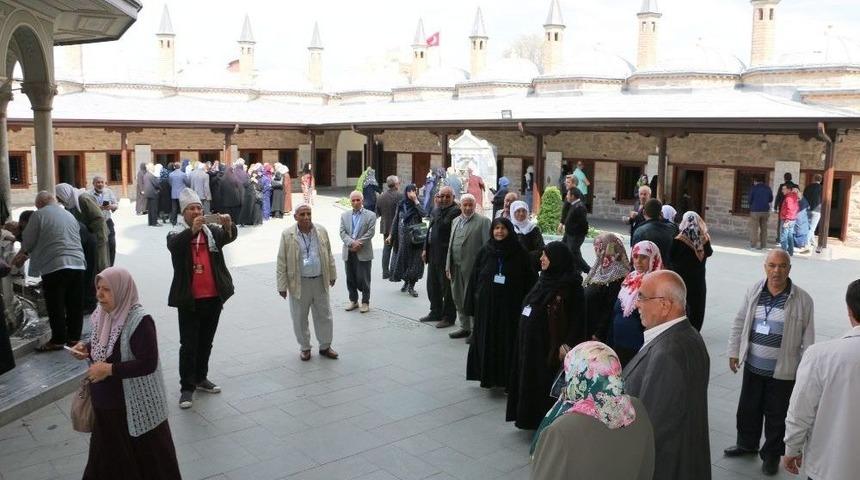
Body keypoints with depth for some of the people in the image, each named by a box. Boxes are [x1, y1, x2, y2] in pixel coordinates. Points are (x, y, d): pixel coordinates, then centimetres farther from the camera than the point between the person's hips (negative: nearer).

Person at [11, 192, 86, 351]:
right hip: (77, 263, 6)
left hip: (54, 265, -6)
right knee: (75, 304, 10)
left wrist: (22, 255, 26)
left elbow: (28, 242, 1)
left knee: (55, 306, 3)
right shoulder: (70, 215, 20)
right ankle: (74, 337, 16)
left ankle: (58, 340, 8)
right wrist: (27, 255, 32)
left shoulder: (39, 215, 0)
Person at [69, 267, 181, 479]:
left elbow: (148, 364, -25)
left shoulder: (140, 321, -23)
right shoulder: (105, 313, 1)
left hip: (134, 404, -7)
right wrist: (87, 347, -1)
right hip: (106, 400, 8)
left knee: (144, 456, 8)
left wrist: (109, 369, -23)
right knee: (107, 452, 22)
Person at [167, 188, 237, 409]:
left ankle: (201, 378, 33)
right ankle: (187, 387, 10)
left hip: (213, 297, 3)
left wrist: (229, 226, -38)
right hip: (189, 299, -3)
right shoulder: (176, 235, -2)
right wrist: (192, 230, -42)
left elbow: (229, 237, -15)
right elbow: (175, 245, -25)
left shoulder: (213, 231, 4)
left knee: (206, 342, 17)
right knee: (188, 345, 1)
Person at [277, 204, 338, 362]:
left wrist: (332, 275, 13)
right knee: (300, 318, 9)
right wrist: (282, 285, -6)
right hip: (299, 283, -2)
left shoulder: (321, 231, 1)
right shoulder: (287, 235, -7)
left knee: (324, 316, 10)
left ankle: (325, 346, 27)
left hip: (320, 281, 2)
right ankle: (304, 348, 27)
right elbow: (282, 262, -5)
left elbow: (329, 255, 11)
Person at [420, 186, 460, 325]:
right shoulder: (435, 211, 15)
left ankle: (448, 317, 12)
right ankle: (436, 312, 31)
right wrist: (425, 249, 17)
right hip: (433, 255, 9)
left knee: (447, 287, 1)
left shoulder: (456, 211, -13)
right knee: (432, 285, 17)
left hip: (446, 255, -9)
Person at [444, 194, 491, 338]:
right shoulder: (455, 221, 15)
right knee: (459, 299, 13)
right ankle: (465, 328, 26)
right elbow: (451, 244, 16)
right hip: (456, 267, 7)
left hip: (472, 267, -6)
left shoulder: (483, 221, -5)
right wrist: (448, 266, 12)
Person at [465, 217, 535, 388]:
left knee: (508, 342, 3)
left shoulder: (519, 253, -3)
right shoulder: (485, 251, 2)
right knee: (485, 341, 7)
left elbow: (529, 280, -3)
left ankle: (506, 379, 14)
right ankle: (487, 376, 21)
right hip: (486, 304, 2)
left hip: (510, 305, -2)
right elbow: (474, 277, 4)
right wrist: (471, 304, 1)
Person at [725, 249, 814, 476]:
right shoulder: (754, 292, -2)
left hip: (782, 371, -3)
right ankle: (747, 444, 40)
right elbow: (739, 323, 7)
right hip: (753, 366, 3)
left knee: (776, 415, 10)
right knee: (748, 408, 18)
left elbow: (807, 338, -6)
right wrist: (734, 352, 9)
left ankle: (772, 455, 29)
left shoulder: (802, 300, -11)